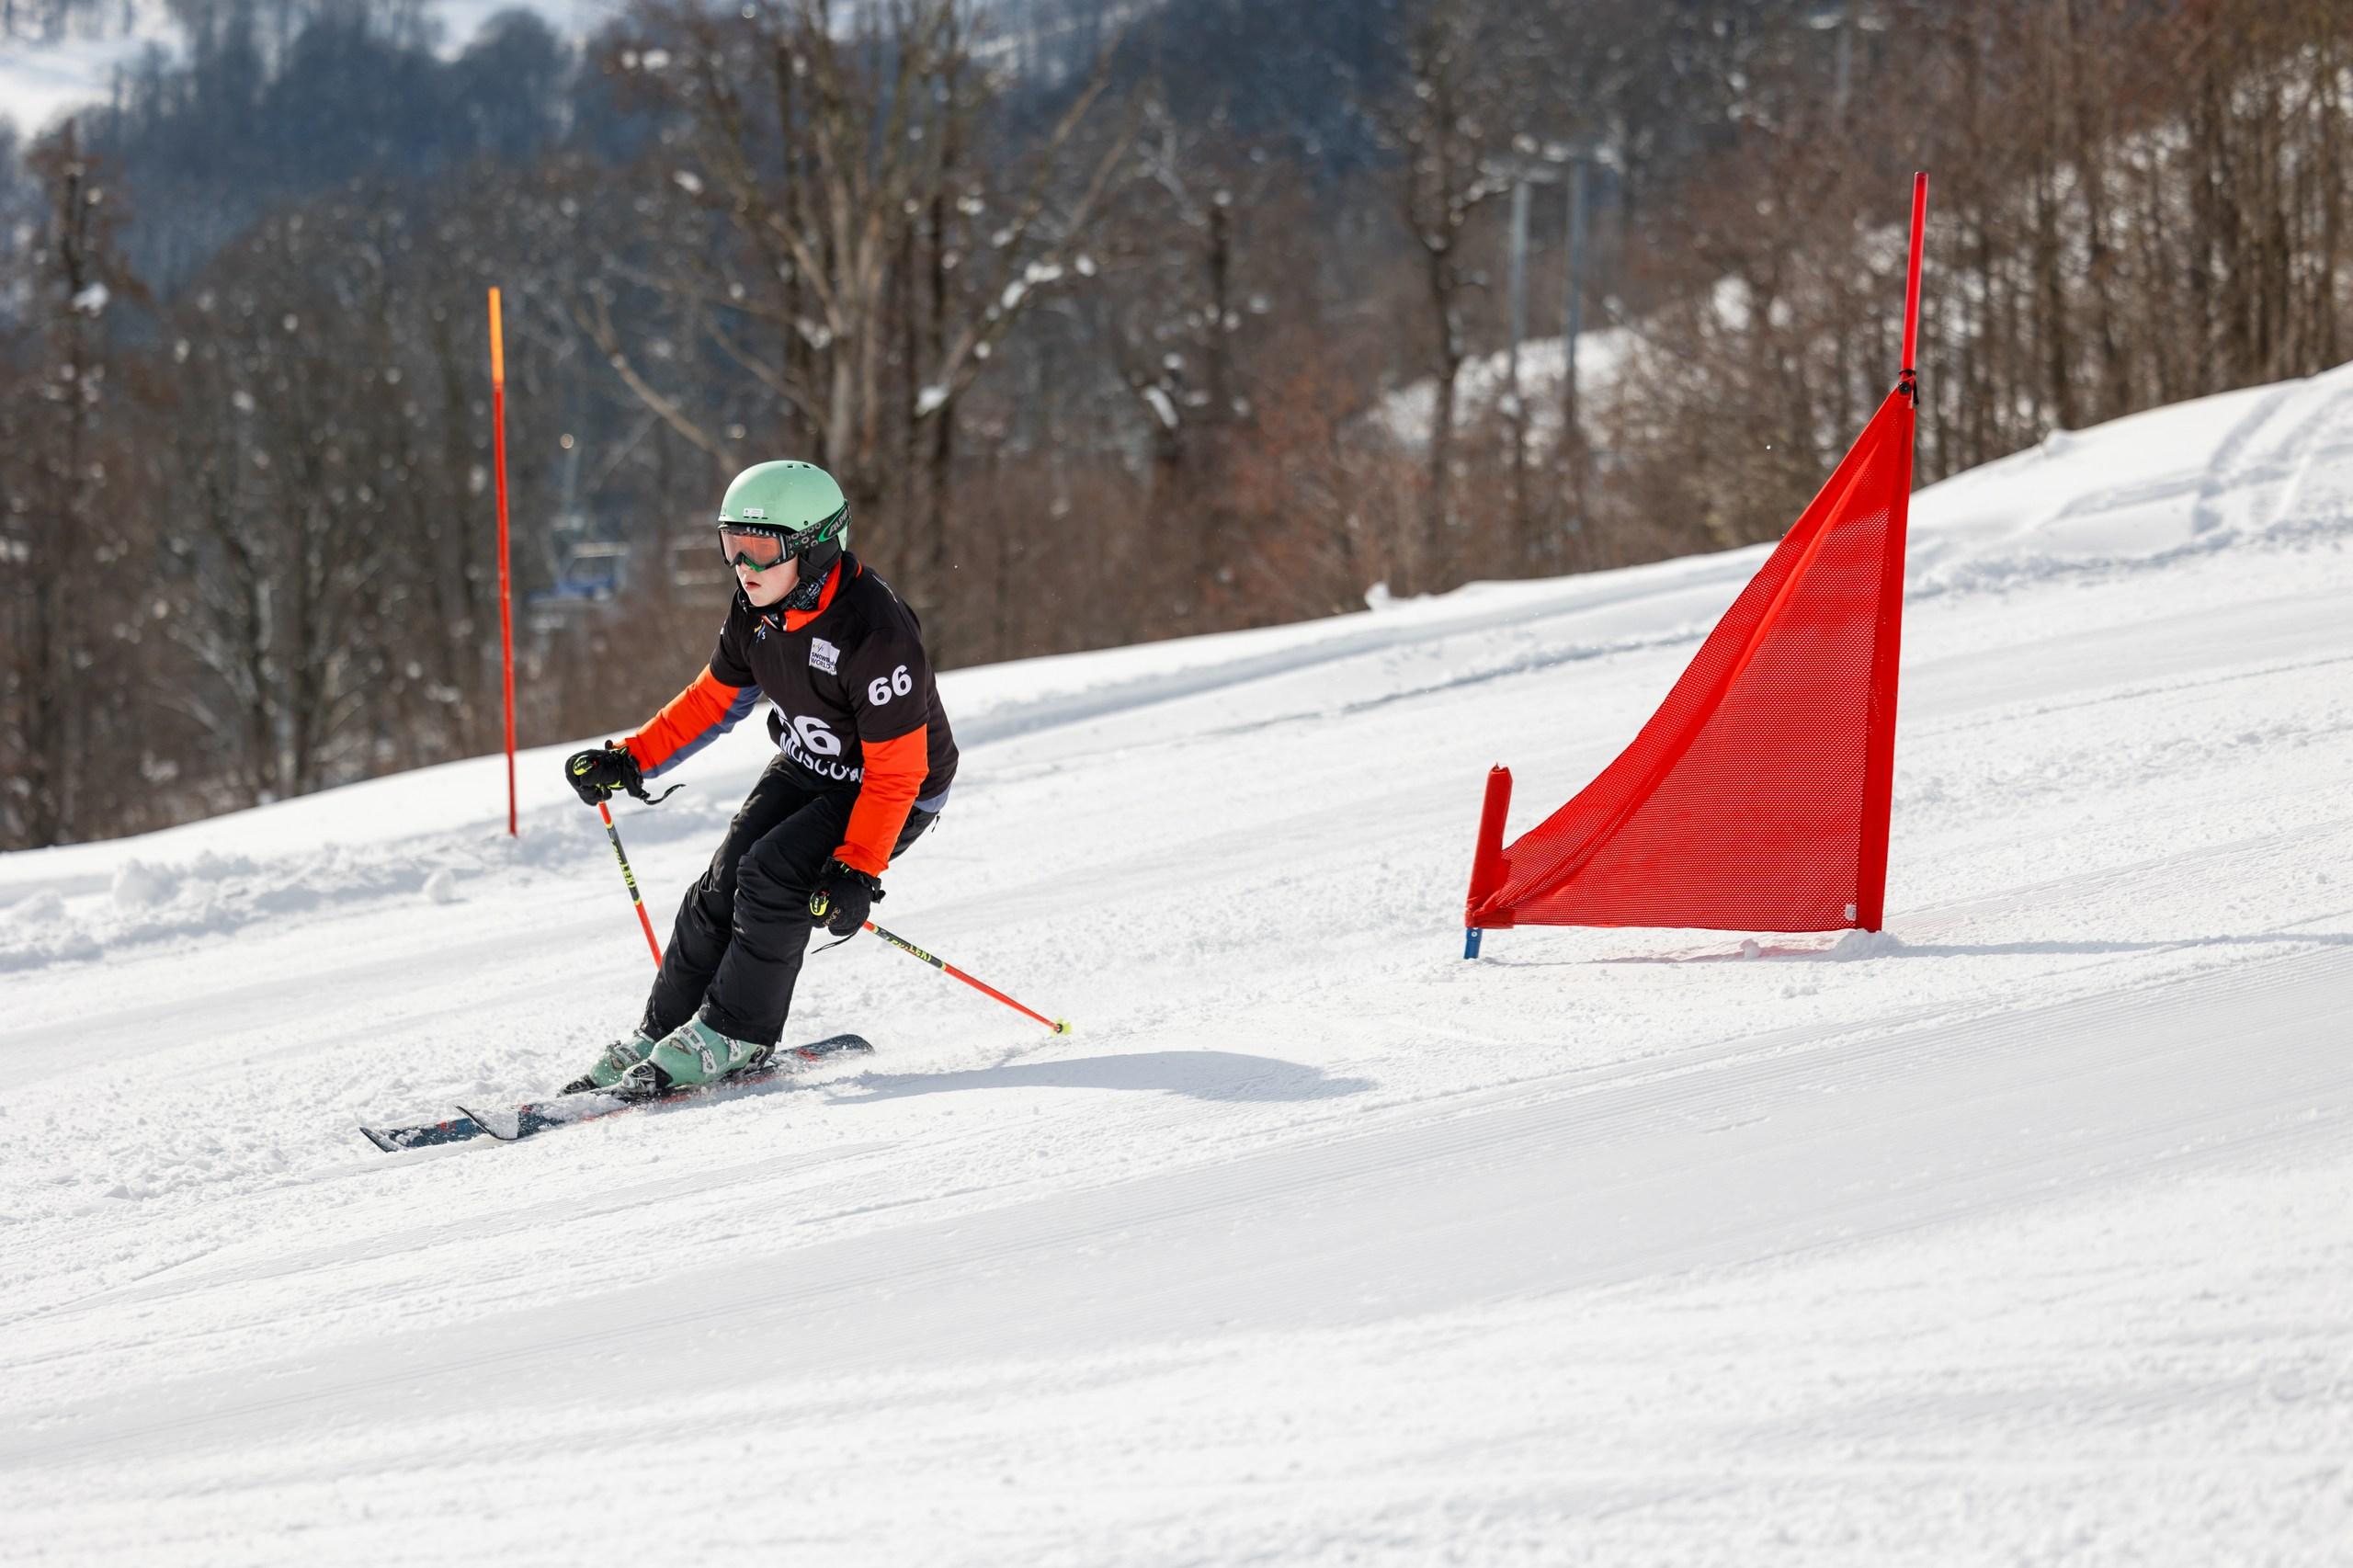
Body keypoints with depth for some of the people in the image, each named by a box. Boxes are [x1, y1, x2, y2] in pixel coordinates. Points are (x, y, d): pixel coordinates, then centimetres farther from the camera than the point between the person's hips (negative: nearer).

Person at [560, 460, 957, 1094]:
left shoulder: (877, 634, -34)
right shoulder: (757, 609, -10)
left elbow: (895, 772, -29)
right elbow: (714, 699, 6)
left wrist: (857, 869, -34)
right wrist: (629, 762, -2)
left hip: (891, 793, -7)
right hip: (806, 767, 7)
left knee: (771, 877, -22)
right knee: (722, 886, -3)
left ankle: (732, 1038, -7)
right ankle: (659, 1037, 8)